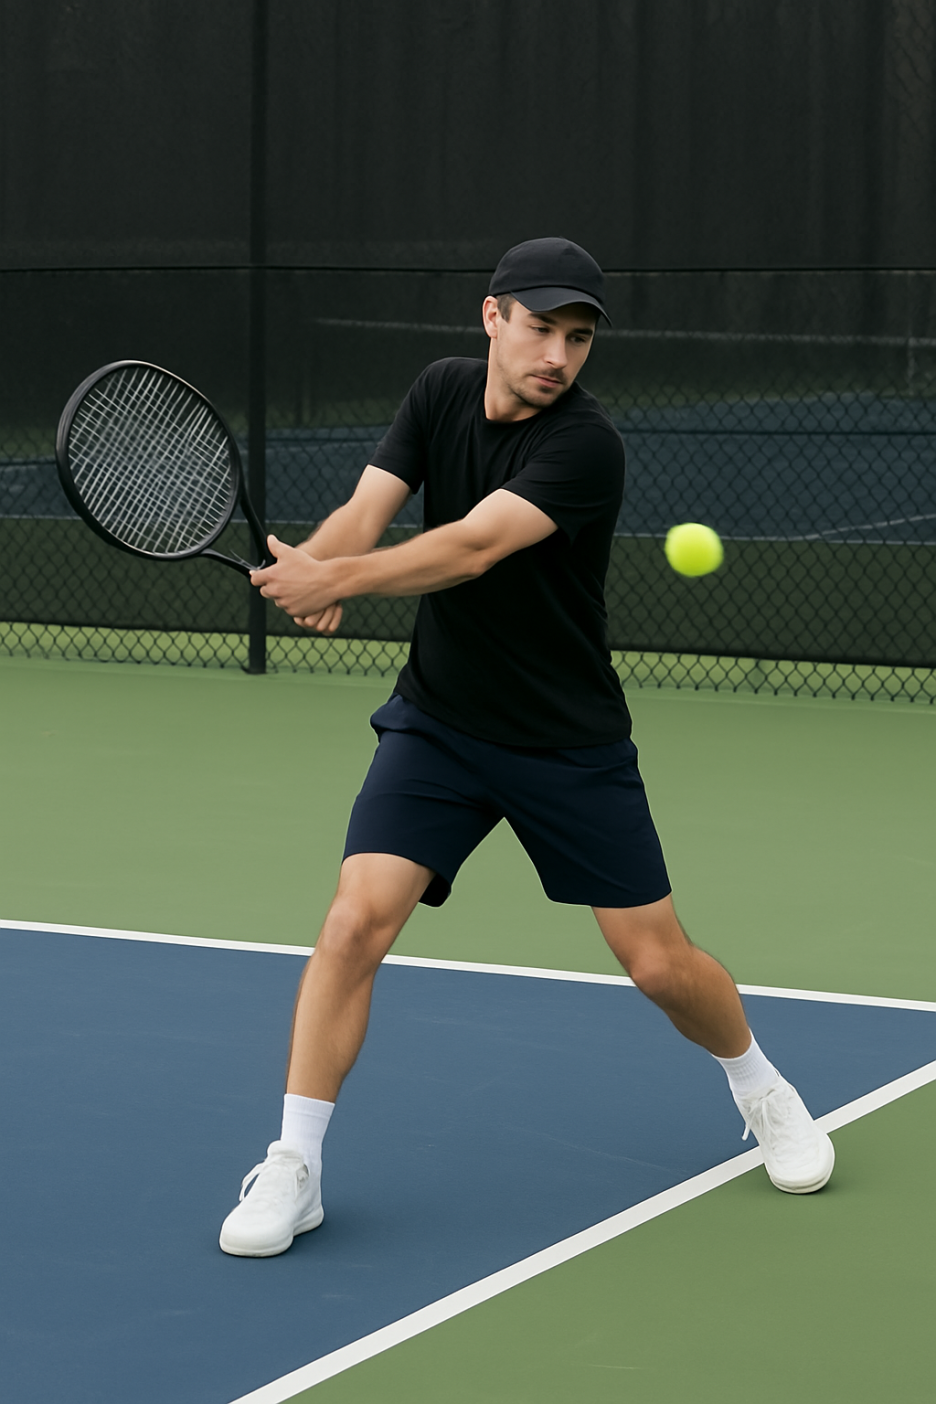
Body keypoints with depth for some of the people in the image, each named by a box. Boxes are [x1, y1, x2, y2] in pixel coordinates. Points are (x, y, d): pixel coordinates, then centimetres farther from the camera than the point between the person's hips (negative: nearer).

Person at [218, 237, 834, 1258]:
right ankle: (292, 1172, -5)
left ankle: (760, 1089, 34)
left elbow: (472, 549, -31)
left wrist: (338, 577, -42)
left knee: (659, 962, 2)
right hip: (435, 723, 3)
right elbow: (367, 510, -10)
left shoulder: (587, 445, -20)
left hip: (571, 743, -3)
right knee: (356, 920, -15)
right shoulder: (441, 392, -1)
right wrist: (308, 566, -32)